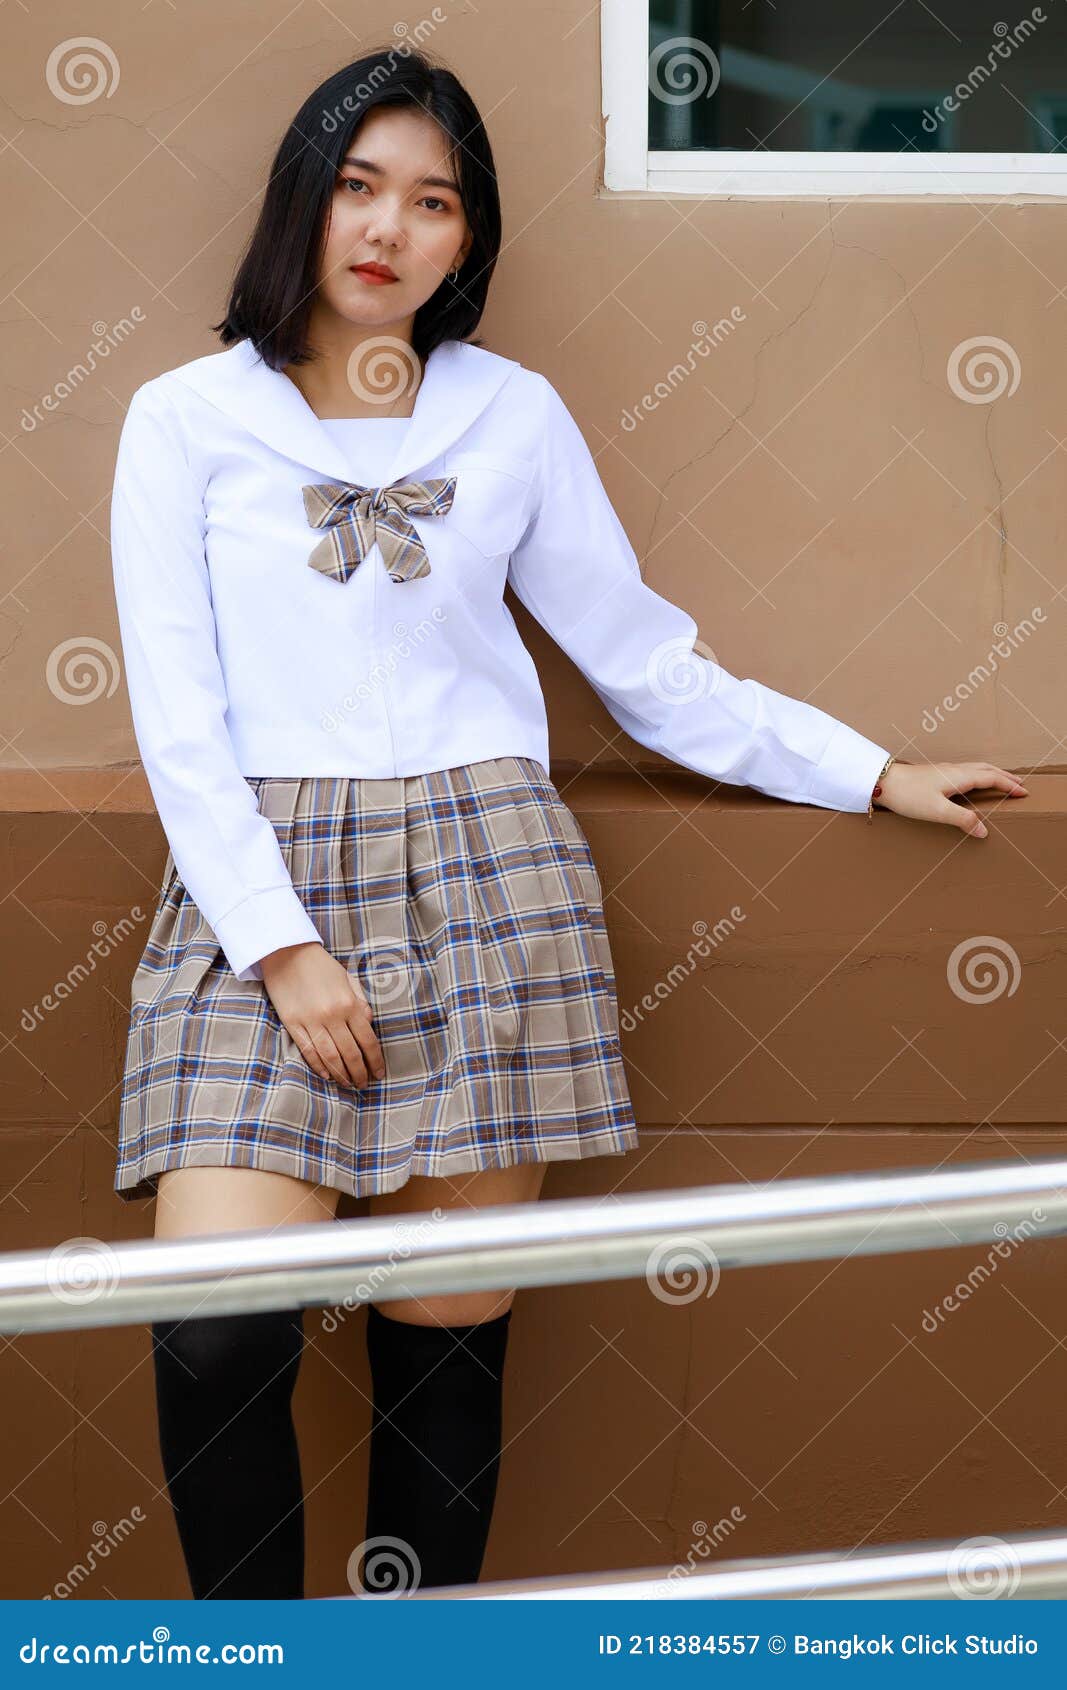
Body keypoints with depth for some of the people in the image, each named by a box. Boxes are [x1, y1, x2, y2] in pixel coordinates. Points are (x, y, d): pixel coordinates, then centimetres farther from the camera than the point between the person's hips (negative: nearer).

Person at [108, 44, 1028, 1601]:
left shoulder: (513, 415, 13)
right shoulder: (188, 420, 8)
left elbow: (646, 662, 17)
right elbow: (178, 715, 1)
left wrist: (877, 775, 14)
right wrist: (284, 949, -9)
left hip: (483, 880, 1)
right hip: (258, 884, -1)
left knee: (448, 1340, -1)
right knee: (219, 1335, -15)